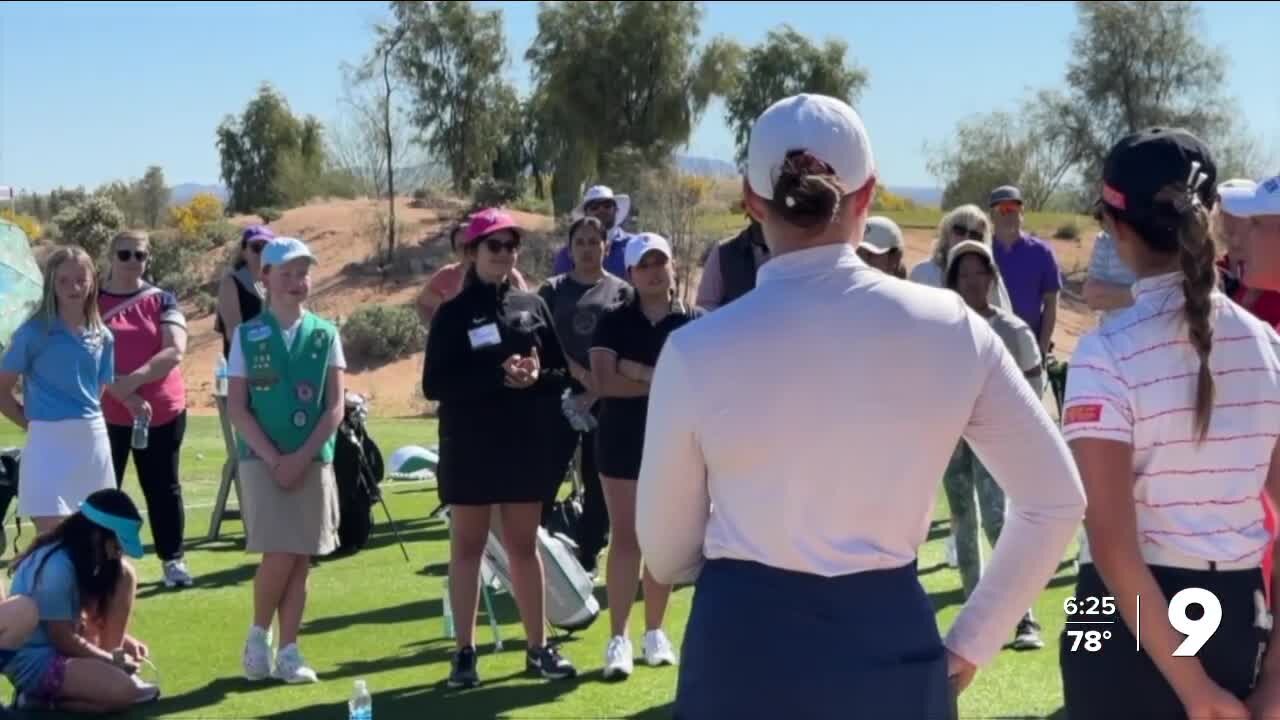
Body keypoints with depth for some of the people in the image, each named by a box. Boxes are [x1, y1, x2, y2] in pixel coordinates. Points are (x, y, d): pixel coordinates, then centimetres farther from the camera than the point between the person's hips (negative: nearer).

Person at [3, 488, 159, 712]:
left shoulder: (86, 558, 3)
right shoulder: (57, 568, -26)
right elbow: (63, 640, -21)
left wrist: (123, 641, -1)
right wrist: (113, 660, -10)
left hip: (63, 644, 10)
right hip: (34, 660, -10)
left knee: (124, 574, -1)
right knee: (123, 691, -29)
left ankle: (111, 671, -2)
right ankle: (43, 696, -9)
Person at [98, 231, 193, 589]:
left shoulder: (162, 300, 2)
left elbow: (176, 350, -10)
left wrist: (135, 378, -21)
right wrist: (108, 383, -17)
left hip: (162, 411, 1)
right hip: (106, 413, -1)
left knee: (163, 487, 8)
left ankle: (173, 560, 17)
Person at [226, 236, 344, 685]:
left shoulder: (325, 335, 4)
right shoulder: (247, 336, 1)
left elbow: (335, 407, 0)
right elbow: (236, 408, -2)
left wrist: (302, 456, -11)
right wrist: (273, 458, -11)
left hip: (314, 460, 2)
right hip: (262, 459, -2)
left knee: (301, 559, 2)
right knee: (278, 556, -9)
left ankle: (288, 652, 11)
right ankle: (258, 635, 13)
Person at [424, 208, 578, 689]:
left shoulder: (533, 306, 6)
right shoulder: (454, 312, -3)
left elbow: (563, 371, 8)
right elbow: (434, 384, -10)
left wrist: (537, 376, -15)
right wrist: (498, 376, -20)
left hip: (527, 445, 2)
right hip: (470, 447, -2)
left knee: (524, 546, 10)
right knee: (467, 547, 5)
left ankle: (538, 647, 18)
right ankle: (465, 652, 11)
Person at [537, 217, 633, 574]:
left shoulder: (620, 291, 5)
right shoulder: (553, 290, 7)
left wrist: (596, 390, -9)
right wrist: (582, 375, -10)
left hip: (606, 398, 0)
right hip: (561, 394, 0)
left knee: (598, 479, 4)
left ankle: (588, 558, 13)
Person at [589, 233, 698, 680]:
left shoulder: (693, 323, 2)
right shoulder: (614, 322, 0)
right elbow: (604, 380, -11)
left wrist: (635, 370, -15)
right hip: (622, 442, -1)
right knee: (625, 538, -2)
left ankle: (654, 632, 19)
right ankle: (619, 639, 0)